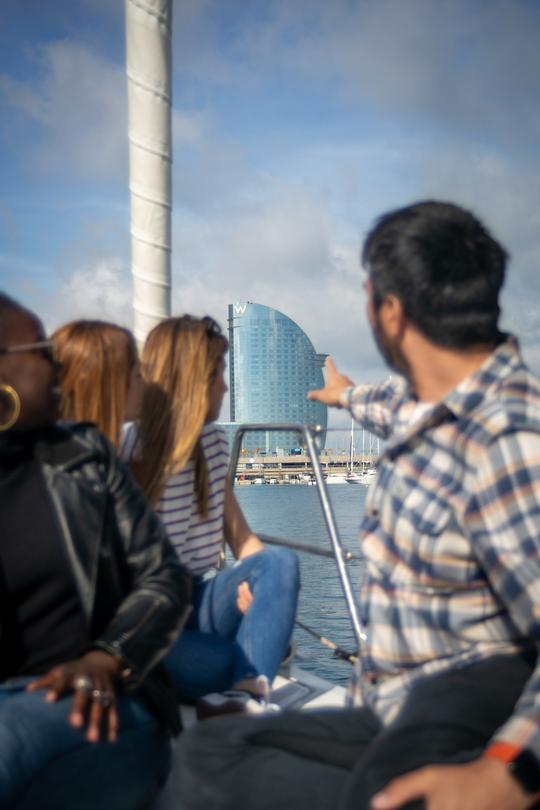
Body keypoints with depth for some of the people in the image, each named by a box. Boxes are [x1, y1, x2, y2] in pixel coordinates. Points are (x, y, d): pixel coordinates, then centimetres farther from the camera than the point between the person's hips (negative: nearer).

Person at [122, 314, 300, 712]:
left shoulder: (213, 442, 9)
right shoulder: (127, 455, -11)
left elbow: (243, 538, 7)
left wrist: (267, 589, -13)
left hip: (201, 602, 7)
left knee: (281, 562, -25)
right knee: (243, 660, -36)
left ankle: (245, 694, -39)